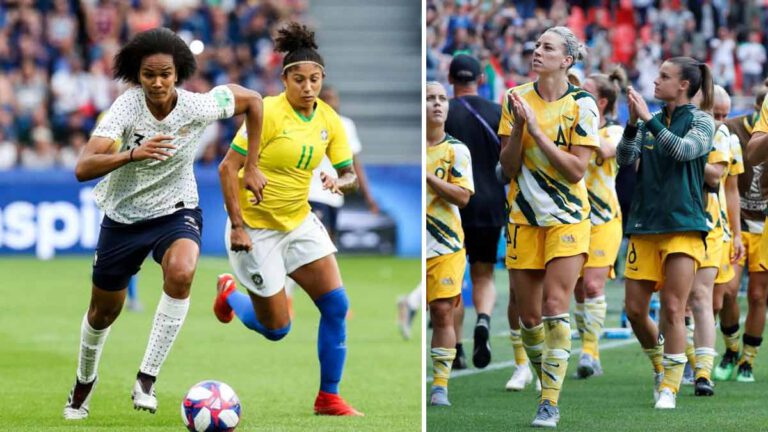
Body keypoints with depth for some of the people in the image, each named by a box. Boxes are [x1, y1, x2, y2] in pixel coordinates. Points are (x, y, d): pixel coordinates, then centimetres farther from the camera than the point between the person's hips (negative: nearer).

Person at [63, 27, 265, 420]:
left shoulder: (197, 107, -20)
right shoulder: (126, 108, -24)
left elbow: (251, 100, 0)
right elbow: (83, 169, -35)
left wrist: (251, 169, 2)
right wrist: (132, 154, -52)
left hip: (176, 212, -1)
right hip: (123, 217, 1)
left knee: (181, 273, -34)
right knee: (103, 311, 15)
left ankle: (147, 378, -24)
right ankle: (84, 381, 47)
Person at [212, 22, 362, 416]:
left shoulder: (329, 120, -2)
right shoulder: (269, 112, -20)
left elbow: (350, 174, 6)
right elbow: (228, 168, -18)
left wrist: (339, 182, -19)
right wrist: (237, 226, -21)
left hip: (300, 222, 6)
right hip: (256, 230, -6)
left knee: (336, 305, -6)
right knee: (276, 329, 2)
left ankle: (328, 398, 6)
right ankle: (229, 294, 35)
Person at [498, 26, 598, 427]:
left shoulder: (581, 104, -7)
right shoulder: (516, 98, 2)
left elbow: (576, 169, -14)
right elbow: (508, 167, 0)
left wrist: (537, 130, -19)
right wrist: (518, 127, -16)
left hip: (567, 217, -4)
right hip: (524, 216, 4)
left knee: (554, 305, -13)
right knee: (528, 313, 5)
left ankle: (551, 401, -12)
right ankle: (545, 384, 25)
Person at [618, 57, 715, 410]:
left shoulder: (701, 121, -1)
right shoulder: (650, 121, 11)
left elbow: (683, 150, -20)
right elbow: (625, 158, 1)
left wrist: (648, 119, -23)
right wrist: (633, 123, -15)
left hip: (683, 225, -5)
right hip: (644, 226, 5)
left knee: (672, 310, -9)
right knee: (635, 310, 3)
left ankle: (669, 387, -1)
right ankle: (660, 365, 27)